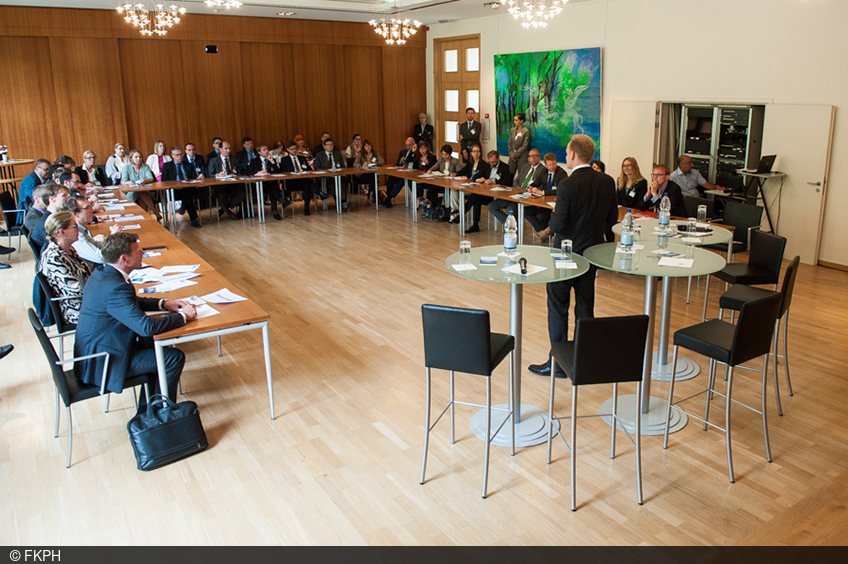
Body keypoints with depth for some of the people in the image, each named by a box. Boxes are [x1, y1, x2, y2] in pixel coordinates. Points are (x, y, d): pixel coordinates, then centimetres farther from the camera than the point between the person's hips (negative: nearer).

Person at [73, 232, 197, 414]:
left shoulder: (101, 273, 3)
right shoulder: (115, 287, -29)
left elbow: (130, 302, 20)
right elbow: (146, 327, -34)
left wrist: (163, 304, 8)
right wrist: (183, 316, -19)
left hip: (92, 352, 10)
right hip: (103, 363, -10)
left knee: (160, 350, 18)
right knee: (174, 357, -7)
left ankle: (145, 412, 25)